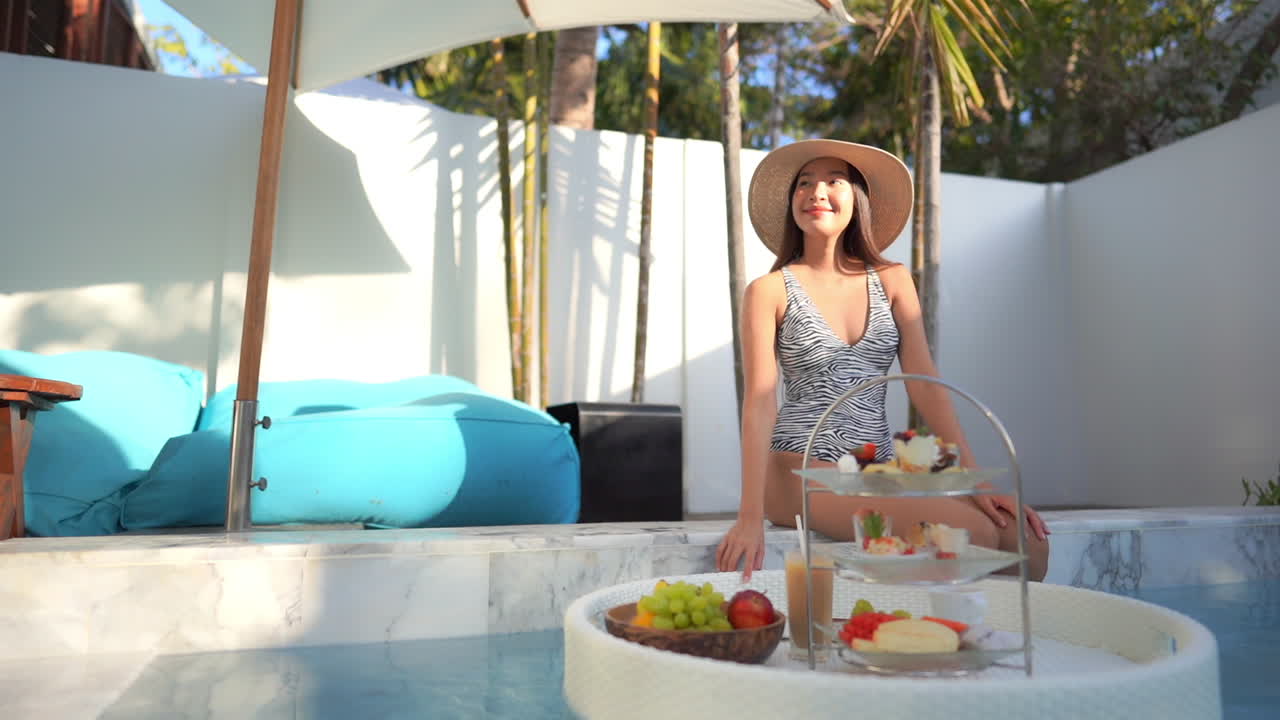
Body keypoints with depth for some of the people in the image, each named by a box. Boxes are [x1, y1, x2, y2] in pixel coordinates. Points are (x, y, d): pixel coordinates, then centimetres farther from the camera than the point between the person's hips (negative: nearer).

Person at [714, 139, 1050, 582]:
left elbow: (925, 383, 5)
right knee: (971, 533, -23)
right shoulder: (770, 291, 0)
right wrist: (751, 515, -17)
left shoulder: (892, 281, 11)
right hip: (800, 469, -4)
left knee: (1026, 540, -15)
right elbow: (759, 400, -9)